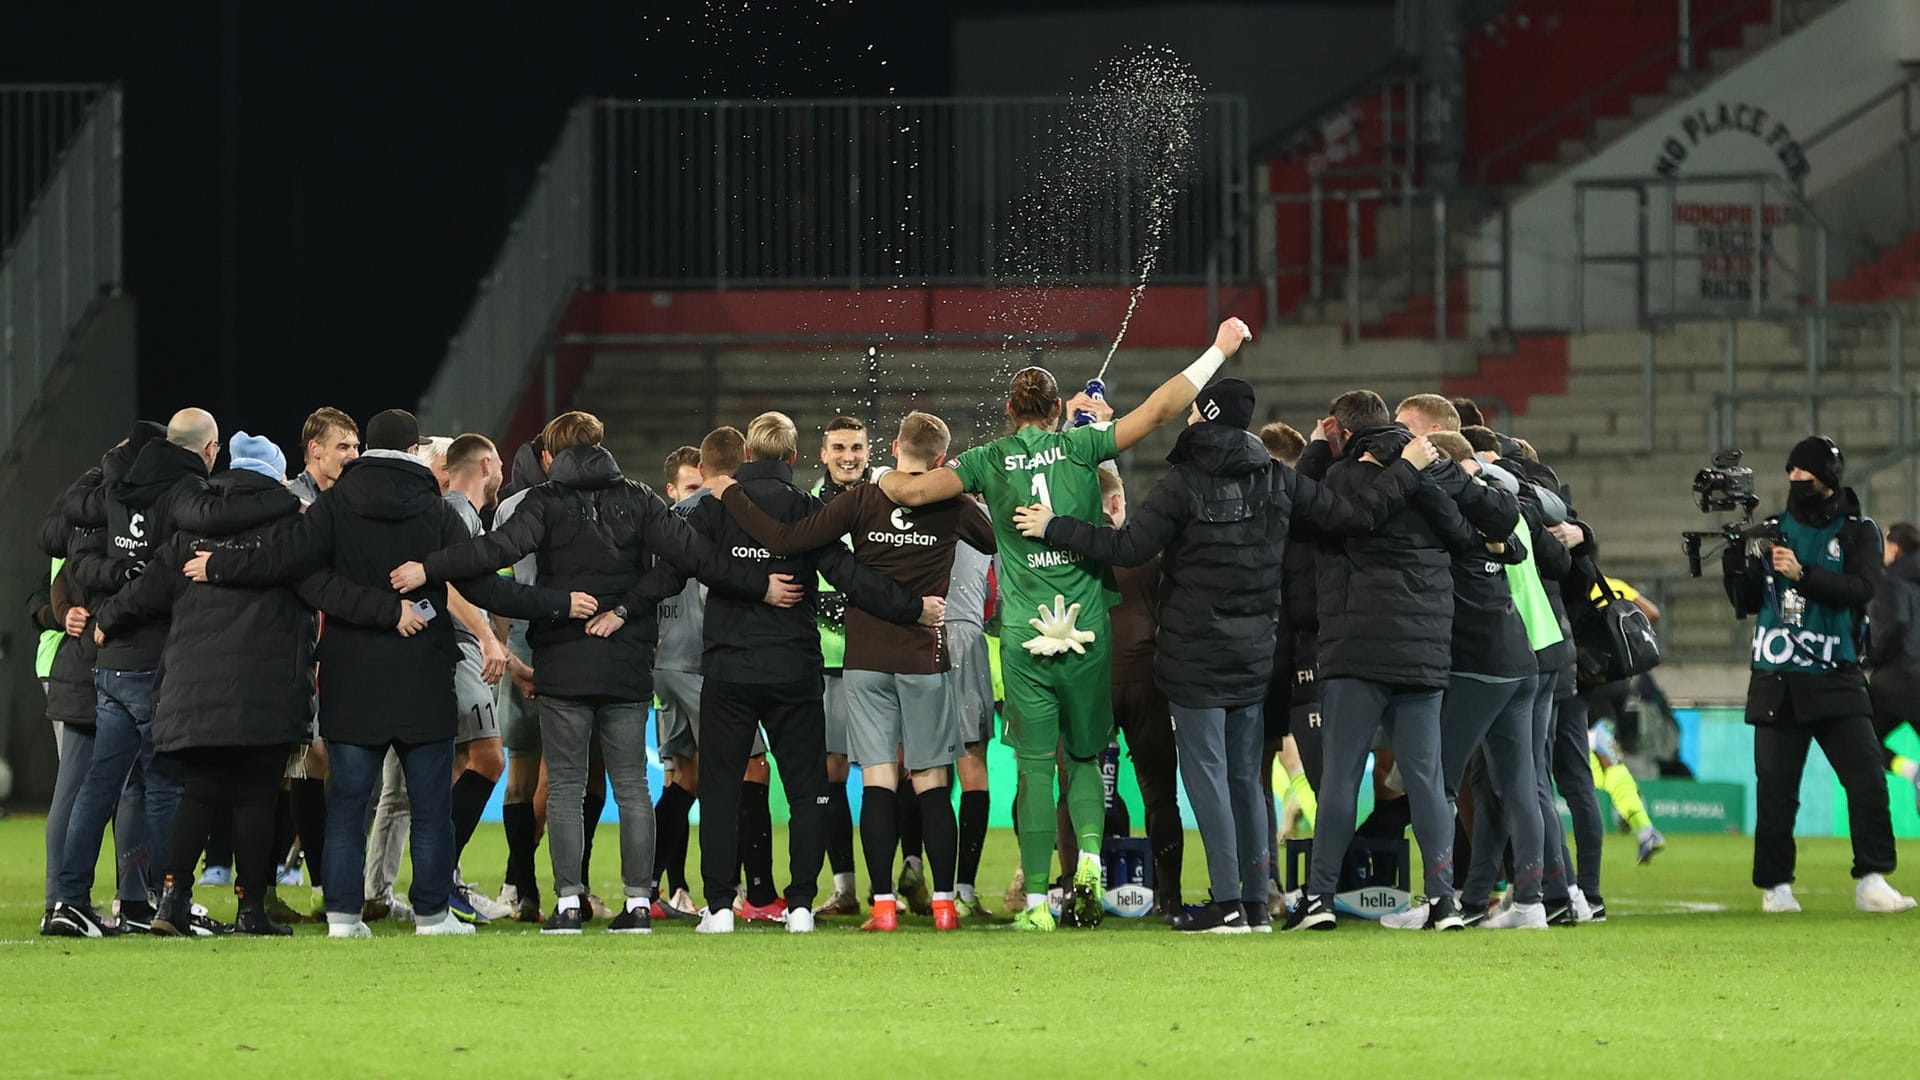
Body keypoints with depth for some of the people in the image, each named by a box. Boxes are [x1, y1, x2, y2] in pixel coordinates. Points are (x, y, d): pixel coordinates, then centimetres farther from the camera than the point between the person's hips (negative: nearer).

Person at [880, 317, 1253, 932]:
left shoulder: (991, 460, 2)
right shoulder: (1080, 446, 1)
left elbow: (913, 491, -2)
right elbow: (1158, 410, 1)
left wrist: (885, 478, 22)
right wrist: (1219, 352, 7)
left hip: (1026, 639, 0)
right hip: (1087, 631, 0)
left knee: (1035, 768, 2)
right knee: (1086, 756, 15)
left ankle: (1037, 900, -1)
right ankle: (1090, 857, -8)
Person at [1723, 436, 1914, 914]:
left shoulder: (1858, 533, 3)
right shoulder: (1772, 530, 11)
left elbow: (1862, 588, -14)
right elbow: (1747, 604, 11)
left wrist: (1802, 574, -24)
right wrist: (1736, 558, -7)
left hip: (1835, 680, -2)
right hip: (1777, 680, 2)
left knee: (1867, 776, -12)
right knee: (1775, 788, 1)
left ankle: (1872, 882, -8)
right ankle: (1775, 887, 11)